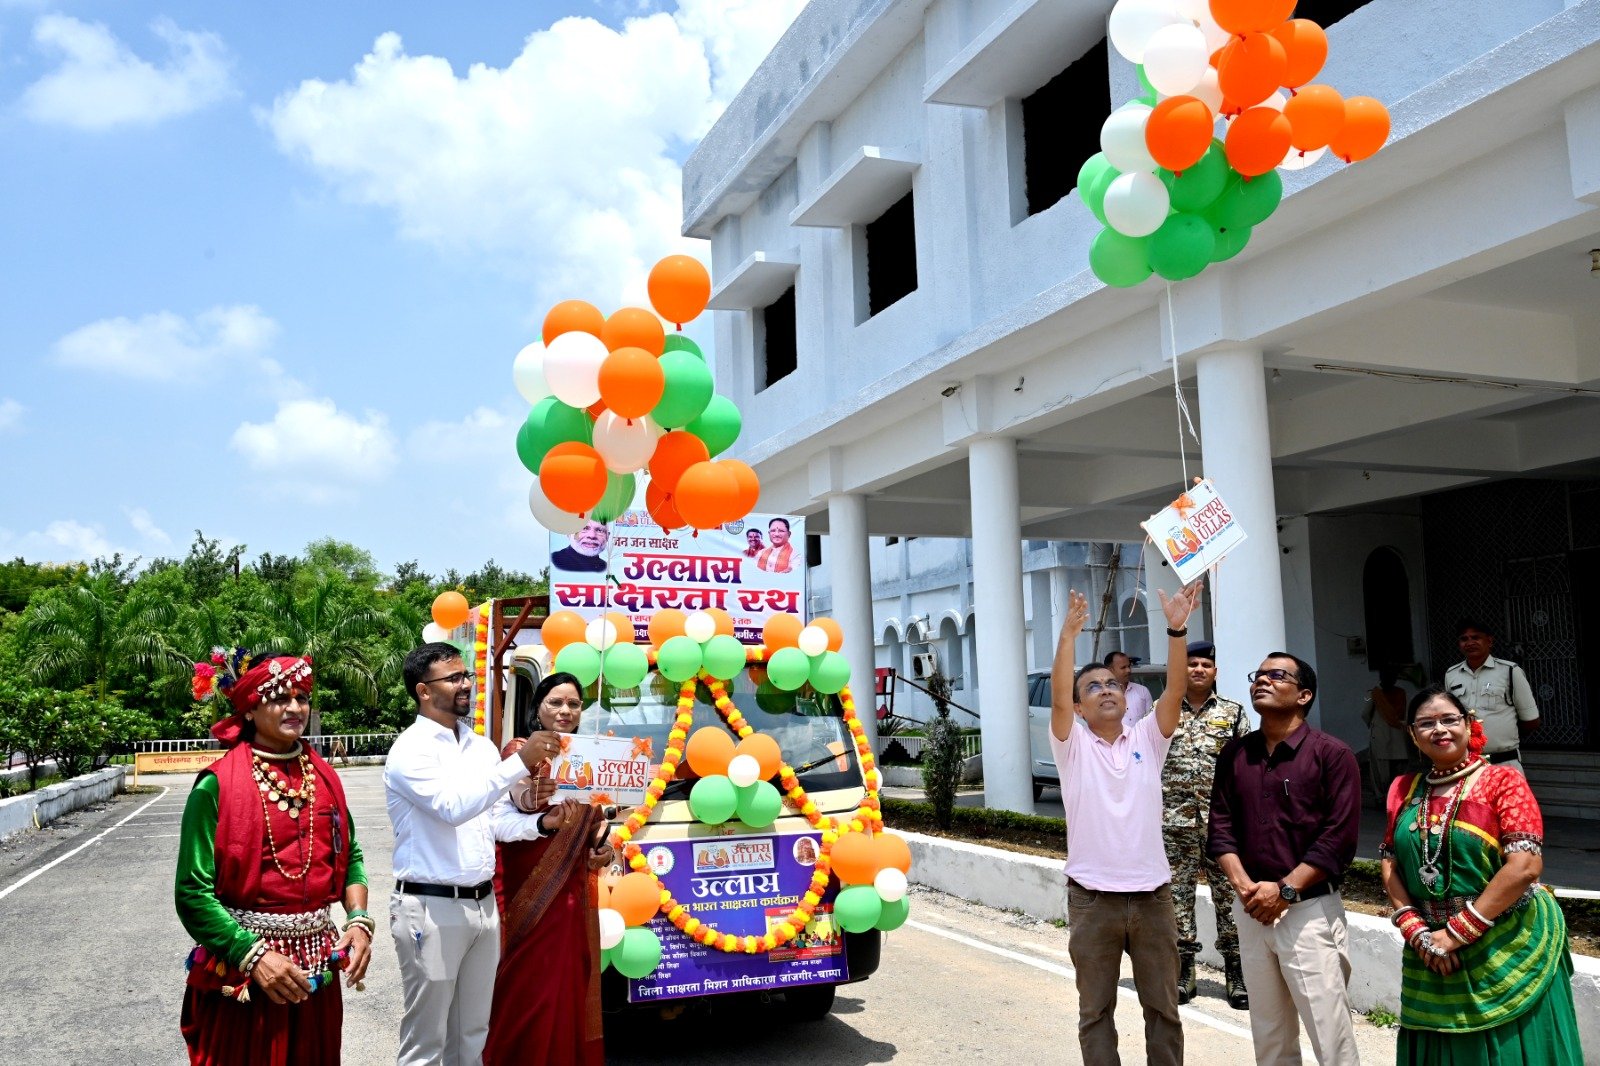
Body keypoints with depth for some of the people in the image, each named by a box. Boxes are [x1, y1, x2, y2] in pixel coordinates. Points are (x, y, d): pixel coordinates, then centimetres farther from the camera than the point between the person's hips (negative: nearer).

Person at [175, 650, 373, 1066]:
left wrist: (358, 919, -3)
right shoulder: (218, 785, -11)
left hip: (318, 969, 5)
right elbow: (193, 893, -13)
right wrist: (253, 955, -19)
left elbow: (349, 855, 13)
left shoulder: (323, 777, 5)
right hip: (244, 972, -5)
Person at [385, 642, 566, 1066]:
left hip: (483, 904, 7)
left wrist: (542, 823, -7)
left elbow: (498, 821, 11)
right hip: (431, 908, -7)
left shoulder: (482, 746, 10)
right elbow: (453, 807, -27)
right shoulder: (410, 749, -12)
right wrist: (520, 763, -29)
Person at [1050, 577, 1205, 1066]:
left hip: (1152, 893, 2)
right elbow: (1057, 697, -18)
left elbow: (1174, 690, -9)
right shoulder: (1072, 745, -1)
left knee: (1163, 1006, 13)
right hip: (1092, 897, -2)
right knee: (1095, 1009, 9)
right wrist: (1069, 633, -29)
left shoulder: (1147, 739, 5)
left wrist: (1176, 628, -22)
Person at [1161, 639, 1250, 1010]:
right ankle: (1183, 972, 16)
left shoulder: (1233, 714, 4)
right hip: (1174, 823, 1)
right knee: (1177, 895, 6)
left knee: (1229, 895, 2)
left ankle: (1236, 974, 13)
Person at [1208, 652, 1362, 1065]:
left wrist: (1285, 890, -16)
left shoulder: (1332, 754, -7)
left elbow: (1339, 837, -13)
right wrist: (1243, 885, -8)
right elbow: (1221, 825, 7)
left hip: (1310, 910, -5)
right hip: (1251, 910, 5)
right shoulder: (1235, 753, 9)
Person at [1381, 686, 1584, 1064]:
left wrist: (1457, 932, -16)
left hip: (1507, 947, -4)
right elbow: (1390, 862, 7)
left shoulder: (1502, 781, -8)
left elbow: (1525, 866, -17)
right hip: (1433, 951, 4)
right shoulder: (1404, 790, 7)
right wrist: (1415, 929, -8)